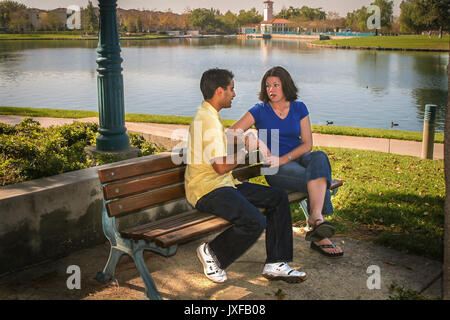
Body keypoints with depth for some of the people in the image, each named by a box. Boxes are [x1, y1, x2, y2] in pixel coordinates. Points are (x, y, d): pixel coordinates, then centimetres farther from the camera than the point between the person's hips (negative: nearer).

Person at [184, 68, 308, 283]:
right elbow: (222, 166, -23)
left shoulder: (210, 116, 18)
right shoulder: (208, 120, -17)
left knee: (278, 197, 3)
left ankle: (275, 264, 3)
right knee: (255, 222, -30)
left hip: (224, 184, 11)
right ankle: (212, 253, -4)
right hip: (207, 190, -11)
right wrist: (243, 149, -7)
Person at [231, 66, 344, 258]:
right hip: (276, 169, -3)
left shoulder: (299, 108, 9)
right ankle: (321, 235, -33)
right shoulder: (260, 111, 3)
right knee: (317, 180, -30)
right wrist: (256, 141, -19)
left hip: (298, 158, 3)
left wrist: (283, 159, -13)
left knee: (319, 157, -34)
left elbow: (307, 144, 3)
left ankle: (316, 217, -47)